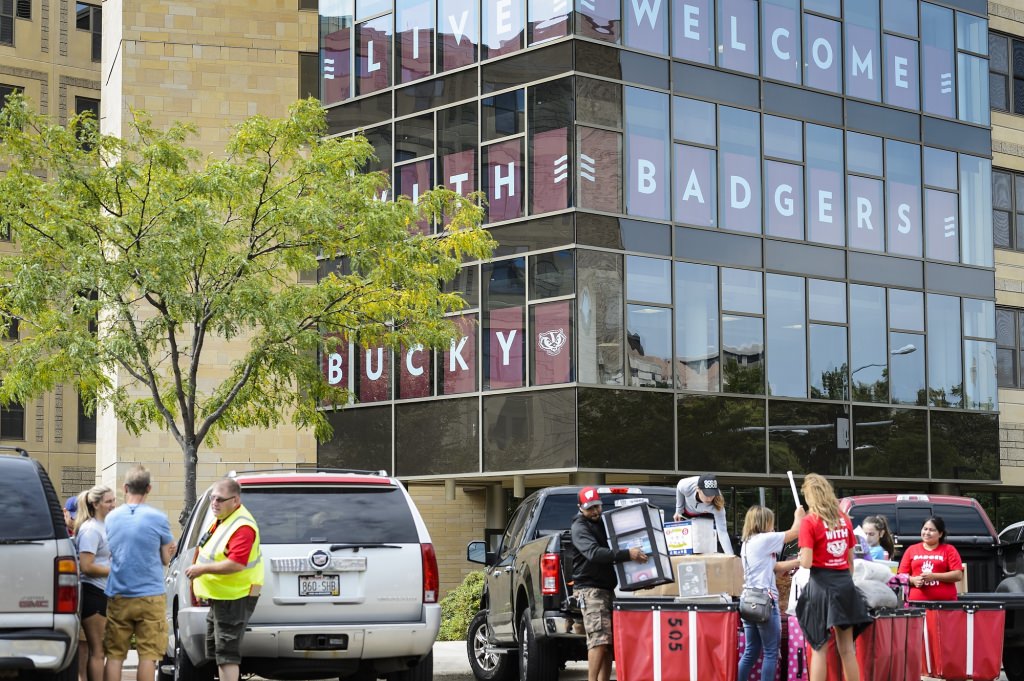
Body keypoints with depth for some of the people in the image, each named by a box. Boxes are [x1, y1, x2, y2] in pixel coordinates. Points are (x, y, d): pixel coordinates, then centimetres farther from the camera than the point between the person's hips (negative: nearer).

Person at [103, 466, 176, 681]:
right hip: (150, 596, -3)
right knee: (148, 655, 0)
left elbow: (109, 554, 15)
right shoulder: (158, 519, -8)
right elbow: (166, 559, 1)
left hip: (118, 597, 3)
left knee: (114, 655, 7)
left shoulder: (111, 517, 4)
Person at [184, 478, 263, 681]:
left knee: (226, 652, -10)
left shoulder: (242, 527, -23)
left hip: (234, 598, -11)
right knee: (216, 649, 19)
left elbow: (236, 564, -31)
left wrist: (203, 569, -24)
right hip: (219, 596, 11)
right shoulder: (221, 519, 10)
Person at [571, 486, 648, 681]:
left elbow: (612, 550, 33)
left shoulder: (604, 522, 20)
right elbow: (594, 553, -25)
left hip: (607, 588, 8)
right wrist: (627, 554, -33)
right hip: (590, 588, -8)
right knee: (599, 639, -18)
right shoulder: (580, 527, -7)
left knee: (609, 642, 5)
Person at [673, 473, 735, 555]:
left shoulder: (717, 505, -42)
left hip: (705, 516, -1)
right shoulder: (686, 486, -41)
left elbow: (722, 532, -45)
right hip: (686, 514, 1)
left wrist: (730, 555, -55)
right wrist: (678, 511, -6)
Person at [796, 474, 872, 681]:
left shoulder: (809, 521, -8)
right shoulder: (844, 519, 9)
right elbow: (851, 559, 12)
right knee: (847, 648, 10)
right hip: (845, 585, 5)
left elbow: (806, 562, -14)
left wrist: (800, 556, 7)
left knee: (819, 648, 0)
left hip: (822, 585, -5)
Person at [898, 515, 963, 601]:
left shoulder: (949, 550, 7)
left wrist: (934, 576, -11)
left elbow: (958, 575, -2)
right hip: (916, 603, 2)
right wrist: (913, 580, -8)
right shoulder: (911, 550, 14)